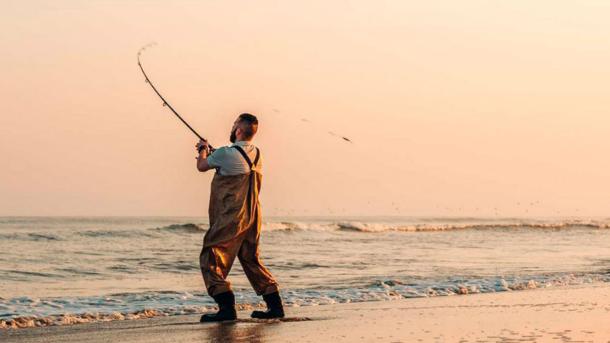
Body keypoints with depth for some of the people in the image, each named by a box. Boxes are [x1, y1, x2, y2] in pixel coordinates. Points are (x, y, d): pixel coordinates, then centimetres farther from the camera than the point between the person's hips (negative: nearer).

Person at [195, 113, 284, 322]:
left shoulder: (225, 154, -15)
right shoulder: (256, 155, 8)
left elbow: (201, 166, 4)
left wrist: (203, 150, 25)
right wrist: (210, 152, 33)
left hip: (230, 218, -8)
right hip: (252, 217, 8)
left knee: (211, 259, -4)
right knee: (251, 260, 19)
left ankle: (227, 307, -16)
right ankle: (275, 305, 17)